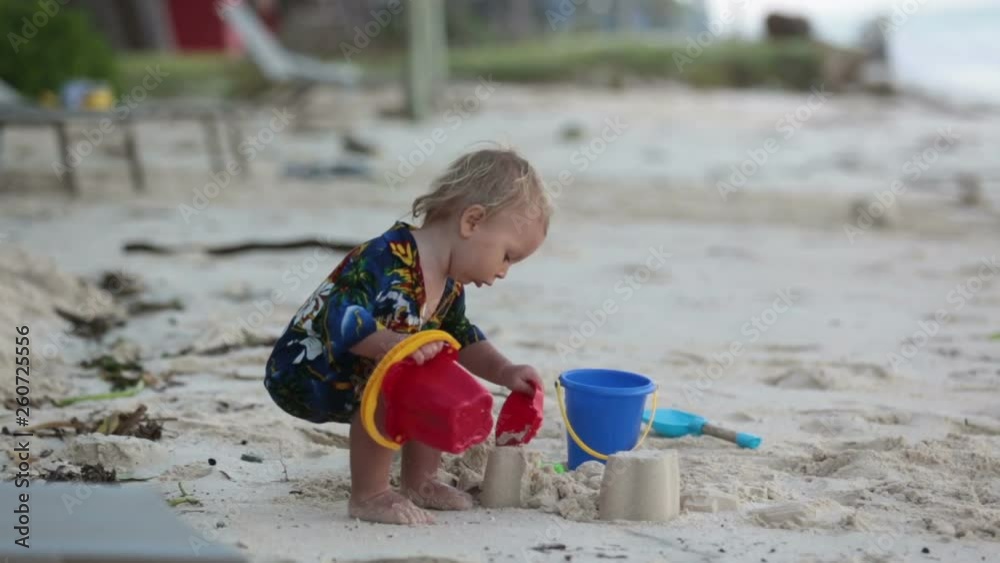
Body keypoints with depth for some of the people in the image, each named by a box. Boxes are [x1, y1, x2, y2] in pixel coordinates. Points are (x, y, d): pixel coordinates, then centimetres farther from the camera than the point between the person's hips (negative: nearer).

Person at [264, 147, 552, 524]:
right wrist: (398, 345, -52)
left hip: (360, 372, 10)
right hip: (304, 374, -10)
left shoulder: (449, 285, 1)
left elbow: (462, 339, 15)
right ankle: (368, 496, -18)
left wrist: (505, 372, 0)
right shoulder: (388, 260, -30)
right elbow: (339, 317, -41)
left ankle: (419, 482, 18)